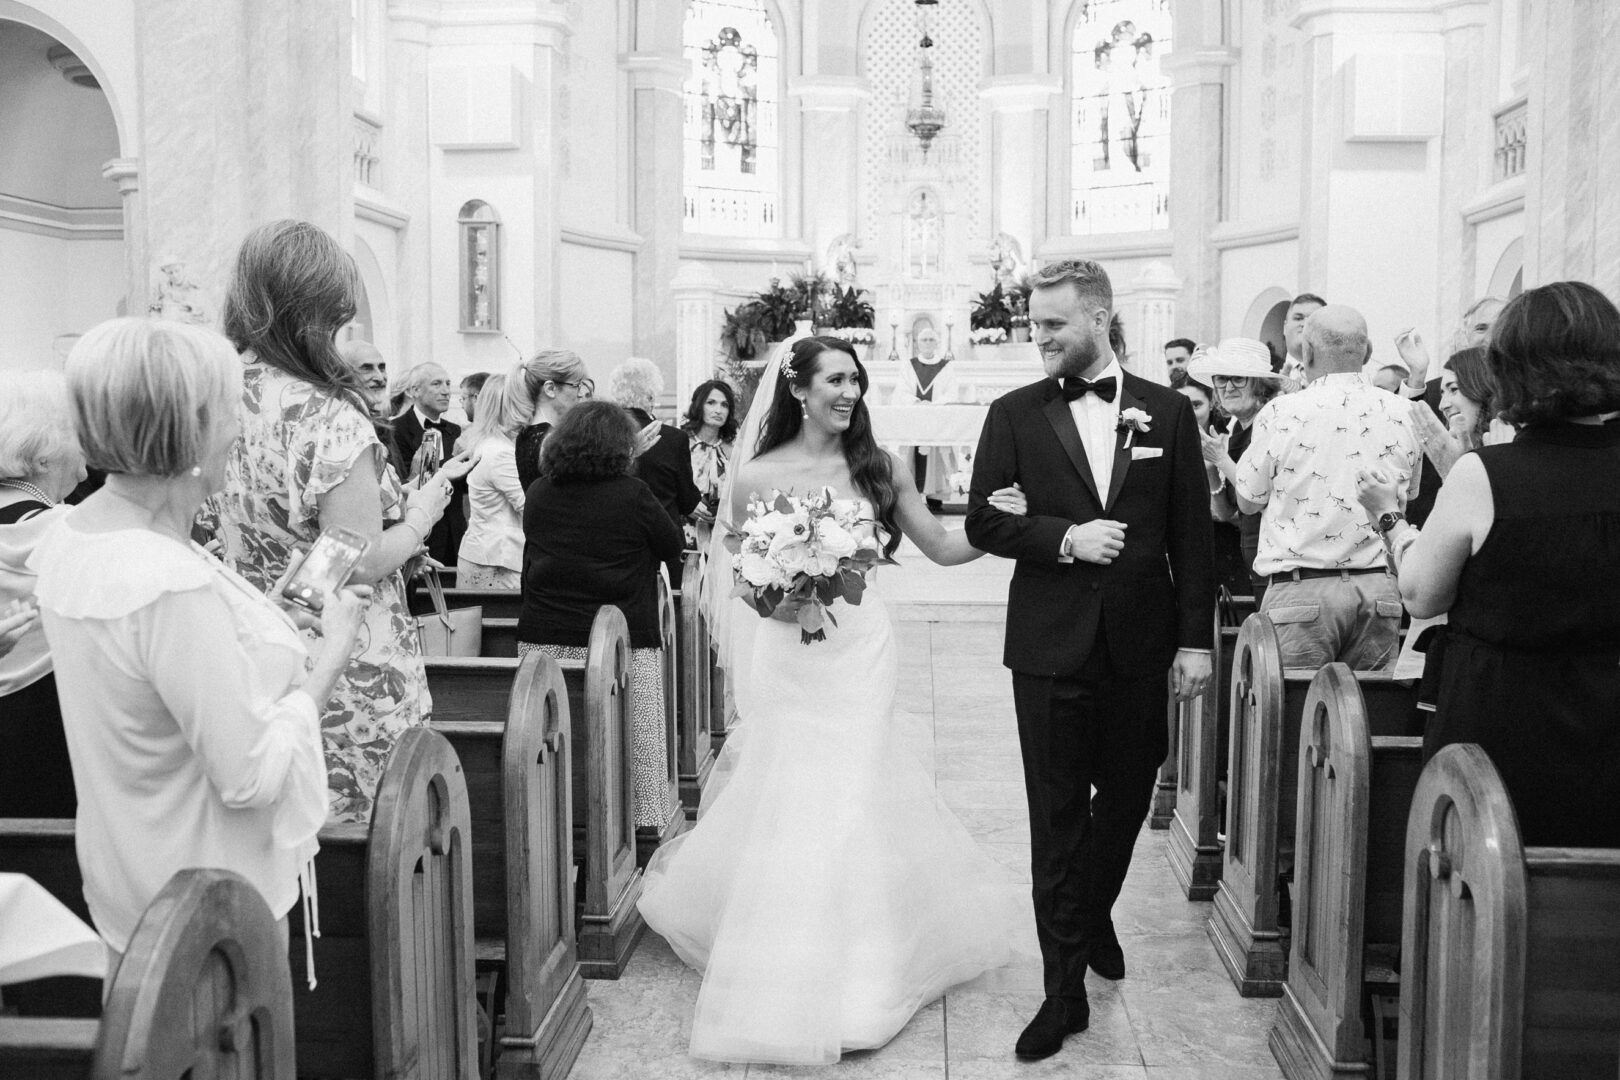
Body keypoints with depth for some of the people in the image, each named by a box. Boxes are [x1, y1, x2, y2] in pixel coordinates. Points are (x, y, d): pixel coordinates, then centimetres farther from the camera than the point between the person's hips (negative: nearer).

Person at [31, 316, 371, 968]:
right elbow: (252, 777, -25)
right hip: (208, 904, -8)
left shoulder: (70, 536, -2)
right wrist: (331, 654, -15)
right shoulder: (174, 590, -31)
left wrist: (297, 646, 4)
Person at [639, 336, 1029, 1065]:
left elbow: (941, 548, 4)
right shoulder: (758, 478, -4)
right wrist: (791, 597, -18)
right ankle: (787, 982, 25)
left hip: (862, 655, 2)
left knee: (854, 813, 7)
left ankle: (853, 972, 28)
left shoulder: (879, 467, 2)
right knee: (790, 816, 3)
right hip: (791, 663, -2)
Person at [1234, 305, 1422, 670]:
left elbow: (1248, 502, 3)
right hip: (1379, 590, 4)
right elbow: (1408, 495, 18)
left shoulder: (1281, 413, -7)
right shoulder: (1403, 414, 5)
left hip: (1301, 590, -4)